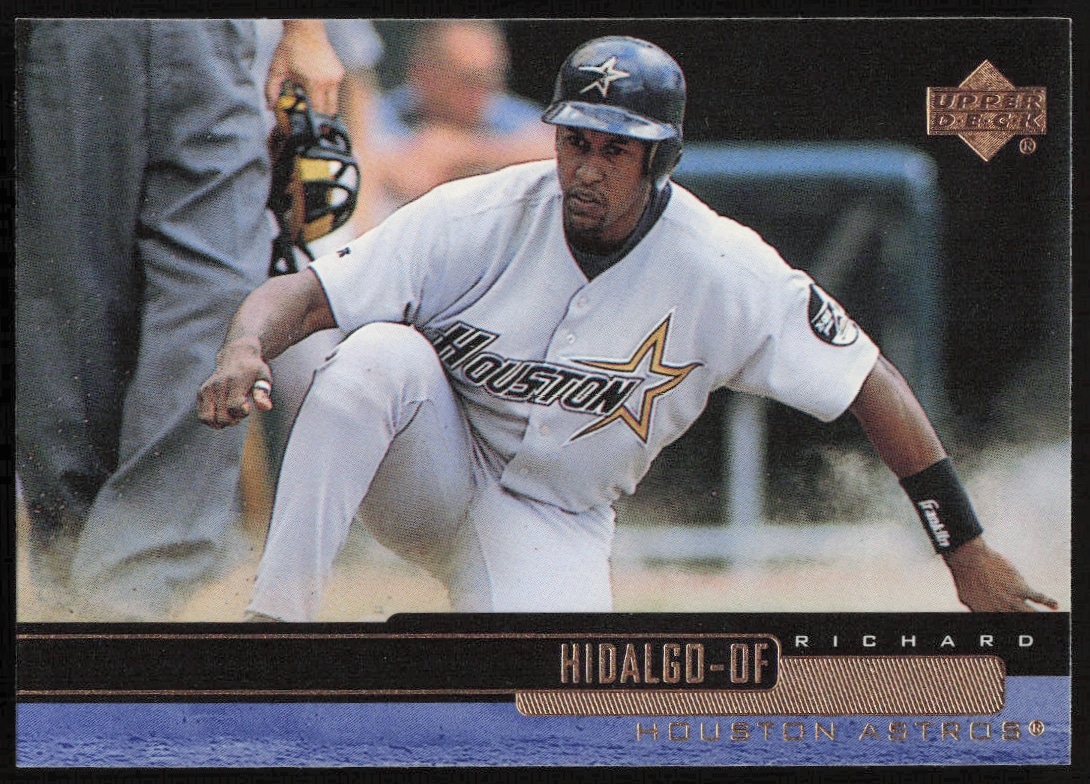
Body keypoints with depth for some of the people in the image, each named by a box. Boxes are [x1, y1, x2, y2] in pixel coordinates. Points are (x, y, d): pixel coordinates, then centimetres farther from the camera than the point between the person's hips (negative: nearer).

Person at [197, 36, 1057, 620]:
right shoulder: (482, 218, -18)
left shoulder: (725, 273, -16)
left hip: (555, 521, 1)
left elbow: (874, 385, -10)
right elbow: (301, 294, -21)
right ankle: (276, 619, -34)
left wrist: (968, 554, -11)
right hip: (427, 471, 0)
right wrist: (245, 351, -46)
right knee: (383, 355, -34)